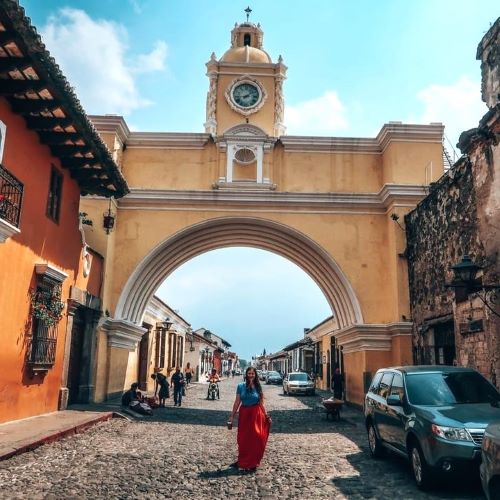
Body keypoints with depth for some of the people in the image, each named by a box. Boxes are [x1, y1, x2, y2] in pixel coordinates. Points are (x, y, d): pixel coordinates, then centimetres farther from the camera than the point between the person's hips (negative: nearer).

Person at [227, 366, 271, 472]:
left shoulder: (258, 387, 0)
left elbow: (261, 404, 4)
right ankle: (241, 461, 25)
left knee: (254, 439, 3)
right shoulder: (241, 386, 1)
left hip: (256, 415, -1)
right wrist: (231, 417, 1)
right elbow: (237, 403, 2)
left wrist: (267, 416, 2)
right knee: (242, 439, 8)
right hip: (244, 414, 1)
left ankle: (252, 464, 17)